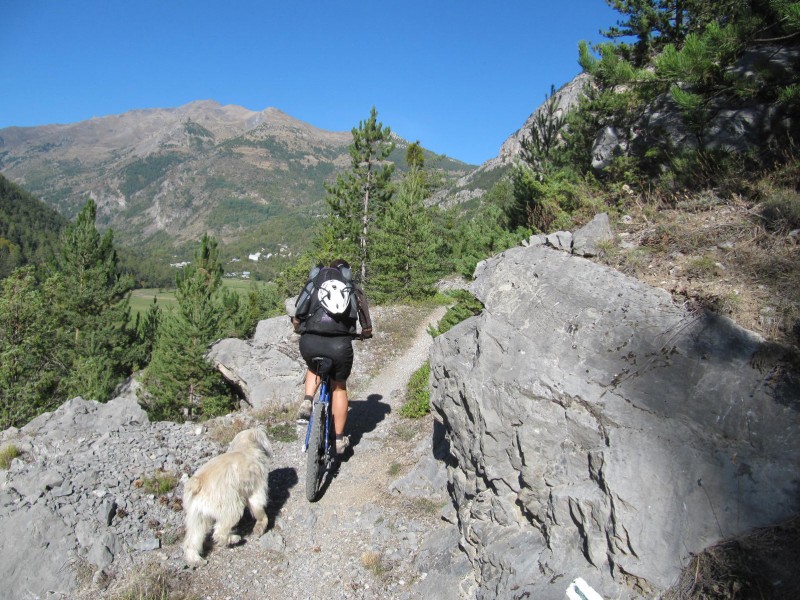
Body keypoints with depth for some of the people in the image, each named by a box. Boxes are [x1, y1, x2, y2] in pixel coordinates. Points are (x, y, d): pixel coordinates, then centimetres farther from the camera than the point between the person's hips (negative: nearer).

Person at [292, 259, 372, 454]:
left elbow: (296, 319, 18)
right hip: (340, 345, 0)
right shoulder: (354, 289, 20)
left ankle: (306, 402, 14)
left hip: (310, 342, 1)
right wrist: (366, 333, 45)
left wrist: (298, 328, 40)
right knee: (339, 388, 23)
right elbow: (367, 328, 23)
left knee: (313, 368, 36)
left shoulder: (315, 283, 20)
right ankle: (340, 439, 27)